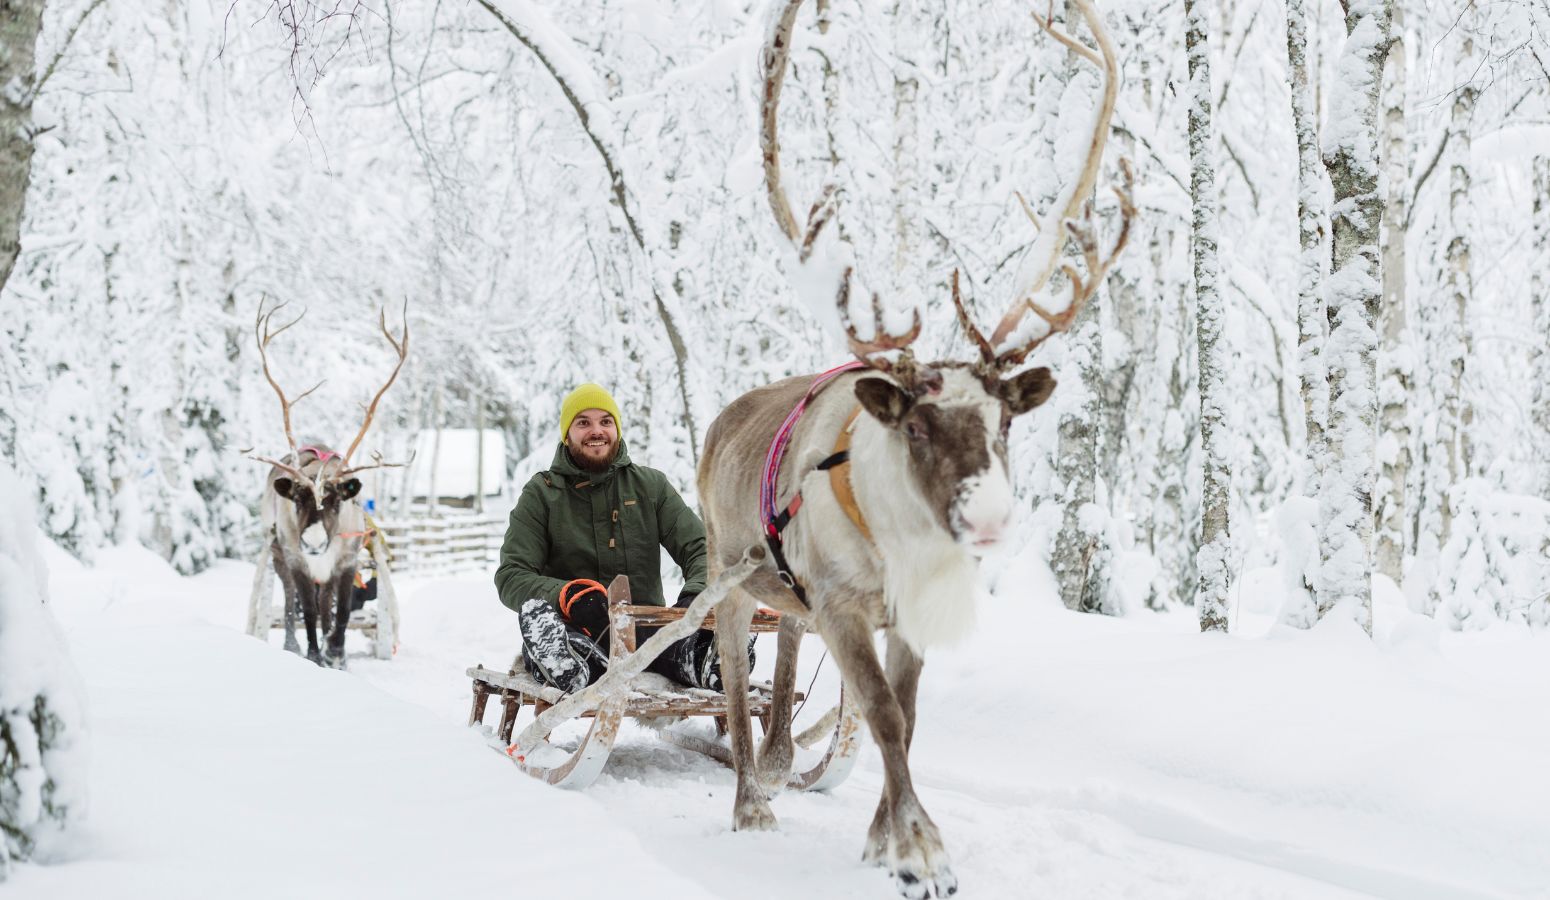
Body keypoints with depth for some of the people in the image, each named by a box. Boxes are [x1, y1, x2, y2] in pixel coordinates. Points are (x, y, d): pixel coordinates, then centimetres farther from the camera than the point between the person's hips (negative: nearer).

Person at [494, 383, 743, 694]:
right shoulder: (541, 493, 9)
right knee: (536, 608, -36)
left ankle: (703, 663, -67)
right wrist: (568, 595, -24)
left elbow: (701, 548, 6)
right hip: (574, 632, -1)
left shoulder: (650, 485, 15)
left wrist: (697, 594, -20)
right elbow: (511, 576, -2)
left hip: (644, 631, 1)